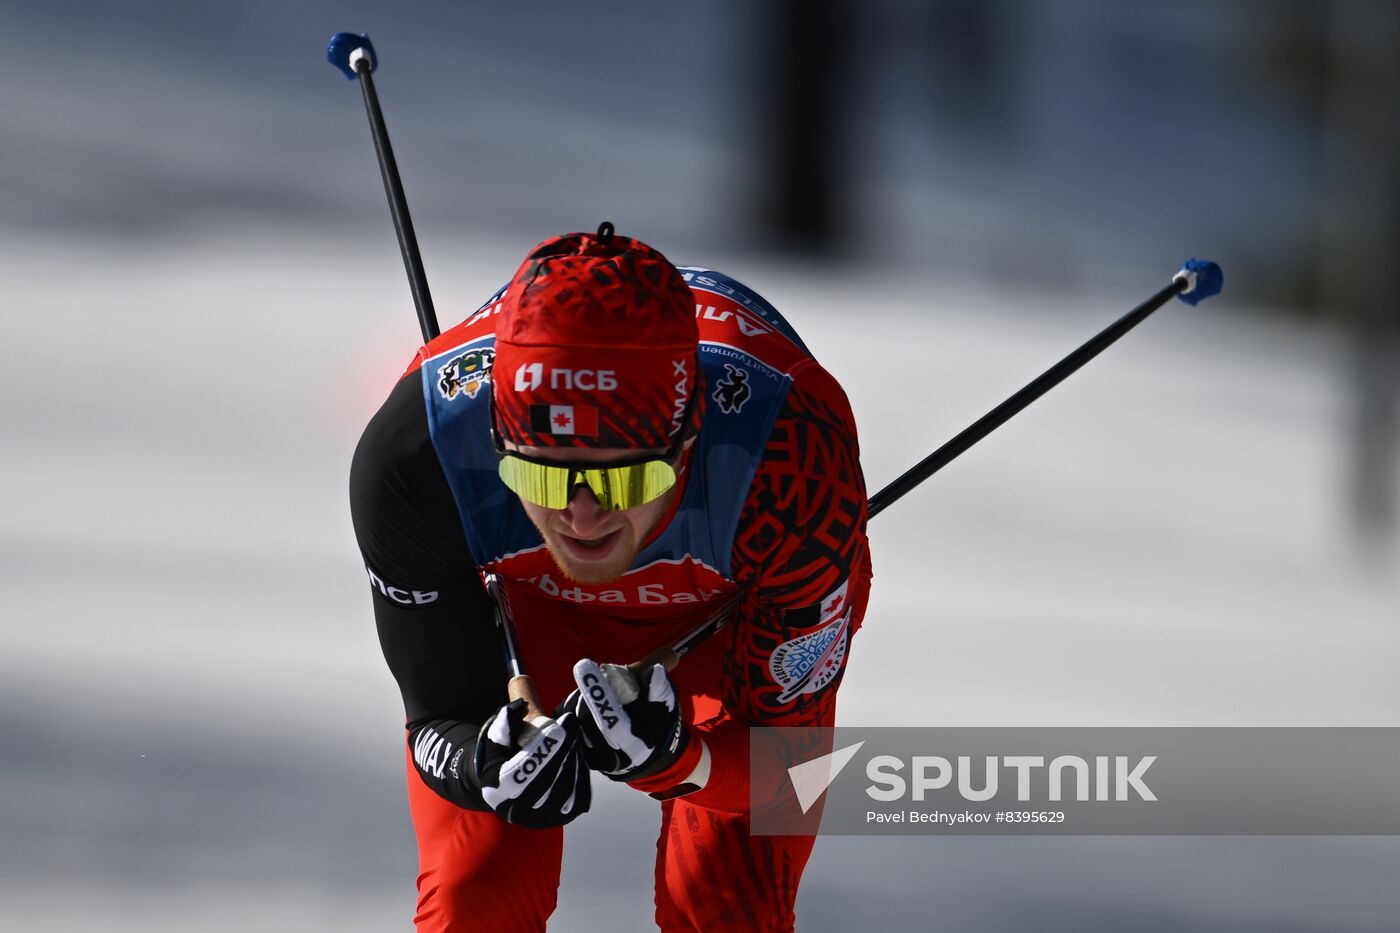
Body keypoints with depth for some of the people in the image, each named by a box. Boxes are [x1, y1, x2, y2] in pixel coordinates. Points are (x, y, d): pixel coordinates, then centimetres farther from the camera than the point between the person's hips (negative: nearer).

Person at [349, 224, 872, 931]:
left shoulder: (797, 461, -41)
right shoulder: (411, 455, -38)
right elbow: (442, 718, -23)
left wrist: (680, 763, -50)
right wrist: (487, 764, -47)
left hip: (735, 610, -1)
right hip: (531, 606, 1)